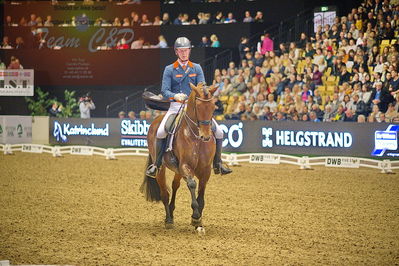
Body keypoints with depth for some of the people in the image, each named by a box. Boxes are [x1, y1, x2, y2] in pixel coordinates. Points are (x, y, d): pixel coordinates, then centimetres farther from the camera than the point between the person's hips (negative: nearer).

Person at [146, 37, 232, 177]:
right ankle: (156, 164, -11)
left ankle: (217, 164, 7)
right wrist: (175, 96, -24)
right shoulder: (169, 69, 4)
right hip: (176, 106, -2)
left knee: (218, 131, -9)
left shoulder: (197, 68, 10)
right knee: (160, 132, -26)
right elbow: (164, 91, -3)